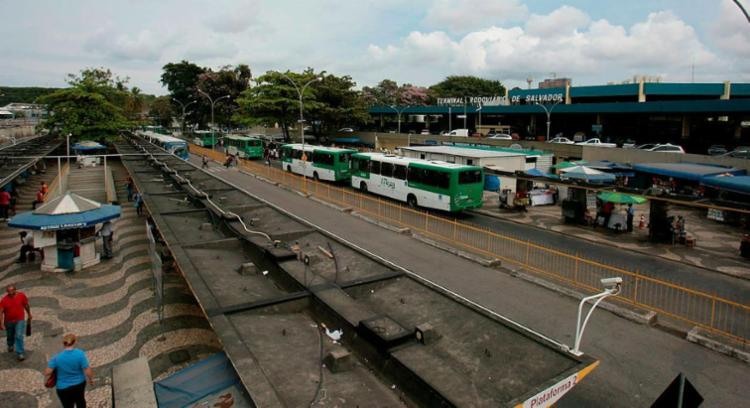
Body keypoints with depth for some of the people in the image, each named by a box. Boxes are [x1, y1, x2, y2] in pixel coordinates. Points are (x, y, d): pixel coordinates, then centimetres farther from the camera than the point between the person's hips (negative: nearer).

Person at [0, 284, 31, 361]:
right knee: (10, 336, 22)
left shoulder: (21, 295, -13)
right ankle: (10, 345, 53)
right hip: (9, 321, 2)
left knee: (19, 336, -12)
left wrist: (29, 315, 13)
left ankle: (20, 353, -6)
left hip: (20, 320, -2)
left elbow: (26, 305, 2)